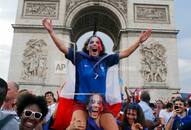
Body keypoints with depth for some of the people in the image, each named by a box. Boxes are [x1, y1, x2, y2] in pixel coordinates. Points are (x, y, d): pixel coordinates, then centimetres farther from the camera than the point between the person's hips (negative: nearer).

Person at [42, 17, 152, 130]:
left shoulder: (105, 60, 7)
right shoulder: (80, 57, 1)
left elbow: (125, 53, 11)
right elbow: (63, 48, -4)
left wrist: (139, 41, 8)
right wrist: (51, 31, -11)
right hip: (81, 103, -2)